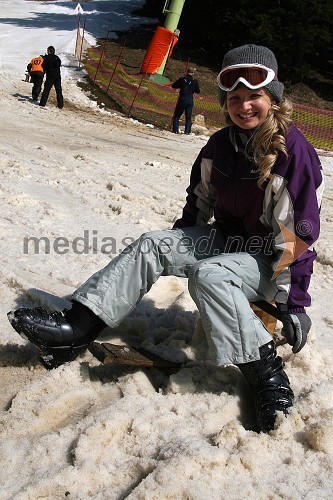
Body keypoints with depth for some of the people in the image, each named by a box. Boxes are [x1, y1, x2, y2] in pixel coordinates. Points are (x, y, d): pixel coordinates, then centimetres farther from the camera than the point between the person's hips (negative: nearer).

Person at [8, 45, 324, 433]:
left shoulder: (295, 152, -20)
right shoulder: (219, 145, 1)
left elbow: (299, 237, -20)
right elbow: (200, 201, 15)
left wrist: (294, 302, -20)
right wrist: (175, 247, 18)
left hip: (272, 262, -7)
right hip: (228, 240, 7)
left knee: (209, 274, -34)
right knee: (152, 245, -11)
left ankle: (267, 377, -25)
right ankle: (76, 329, -14)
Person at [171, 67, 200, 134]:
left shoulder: (182, 79, -3)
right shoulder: (195, 81, -1)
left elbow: (173, 86, 4)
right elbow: (198, 91, 8)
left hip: (182, 99, -1)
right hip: (190, 100, 1)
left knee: (176, 115, 10)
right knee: (188, 117, 11)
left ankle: (175, 130, 2)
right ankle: (187, 131, 3)